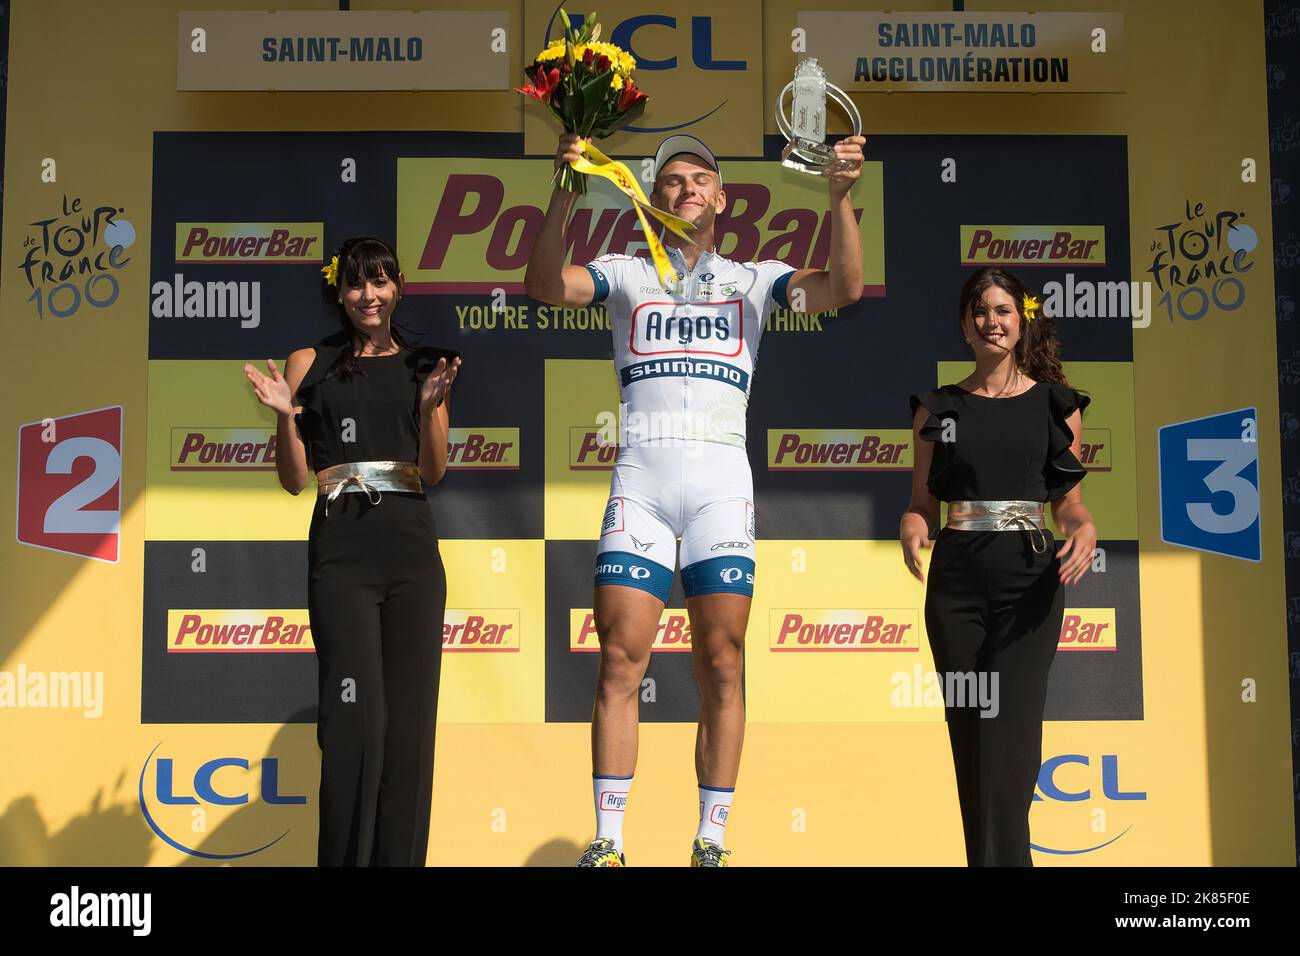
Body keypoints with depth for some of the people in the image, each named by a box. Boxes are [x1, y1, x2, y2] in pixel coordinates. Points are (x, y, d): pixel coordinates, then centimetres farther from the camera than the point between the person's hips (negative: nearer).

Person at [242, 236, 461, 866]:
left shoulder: (424, 366, 13)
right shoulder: (309, 364, 8)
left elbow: (433, 472, 5)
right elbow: (294, 480, 7)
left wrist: (429, 406, -10)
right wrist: (285, 414, -9)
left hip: (412, 544, 3)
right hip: (342, 546, -2)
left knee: (410, 713, 2)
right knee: (357, 713, -10)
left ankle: (401, 857, 10)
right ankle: (346, 857, 1)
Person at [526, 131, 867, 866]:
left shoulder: (751, 281, 16)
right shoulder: (627, 275, 15)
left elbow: (844, 288, 1)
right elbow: (546, 285, -3)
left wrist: (841, 196, -12)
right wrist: (567, 194, -17)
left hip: (722, 480, 1)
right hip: (640, 479, 0)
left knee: (722, 667, -3)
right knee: (621, 662, -6)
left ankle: (710, 843, 4)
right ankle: (608, 843, 0)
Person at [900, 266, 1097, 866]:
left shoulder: (1055, 404, 8)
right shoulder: (937, 408, 10)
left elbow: (1069, 500, 11)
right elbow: (922, 501, 11)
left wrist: (1085, 530, -11)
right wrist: (911, 525, -11)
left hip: (1030, 574, -2)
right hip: (956, 575, 2)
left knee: (1009, 726, -14)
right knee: (967, 729, 3)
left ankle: (1001, 855, -15)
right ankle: (982, 854, 12)